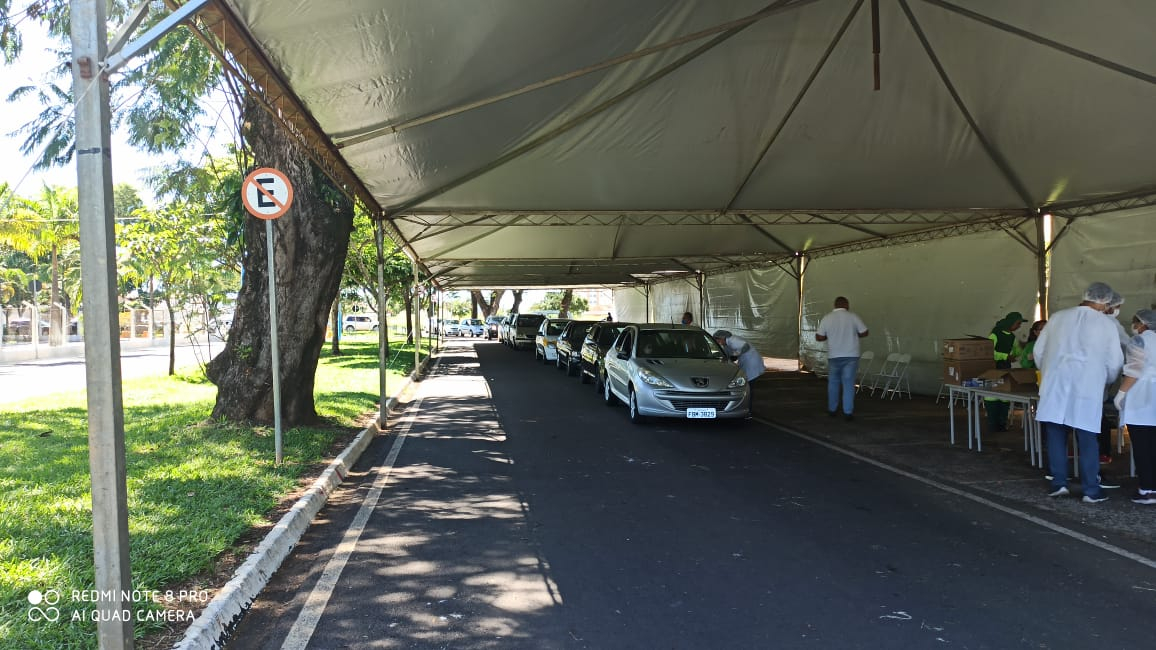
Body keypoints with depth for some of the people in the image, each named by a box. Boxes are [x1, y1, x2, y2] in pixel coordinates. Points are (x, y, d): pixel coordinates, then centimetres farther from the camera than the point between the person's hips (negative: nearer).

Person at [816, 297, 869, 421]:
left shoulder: (827, 318, -2)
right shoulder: (853, 316, -4)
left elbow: (819, 337, -1)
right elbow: (864, 333, 1)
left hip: (834, 356, 1)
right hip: (851, 355, -1)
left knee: (833, 383, 16)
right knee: (848, 384, 1)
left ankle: (832, 410, 23)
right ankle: (848, 412, -2)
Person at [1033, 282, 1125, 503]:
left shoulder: (1058, 317, 4)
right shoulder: (1106, 325, -1)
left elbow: (1039, 351, 8)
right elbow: (1115, 363, 3)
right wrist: (1104, 381, 23)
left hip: (1055, 386, 2)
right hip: (1087, 390, -2)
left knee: (1056, 436, 9)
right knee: (1087, 439, 4)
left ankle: (1058, 483, 12)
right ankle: (1091, 490, 10)